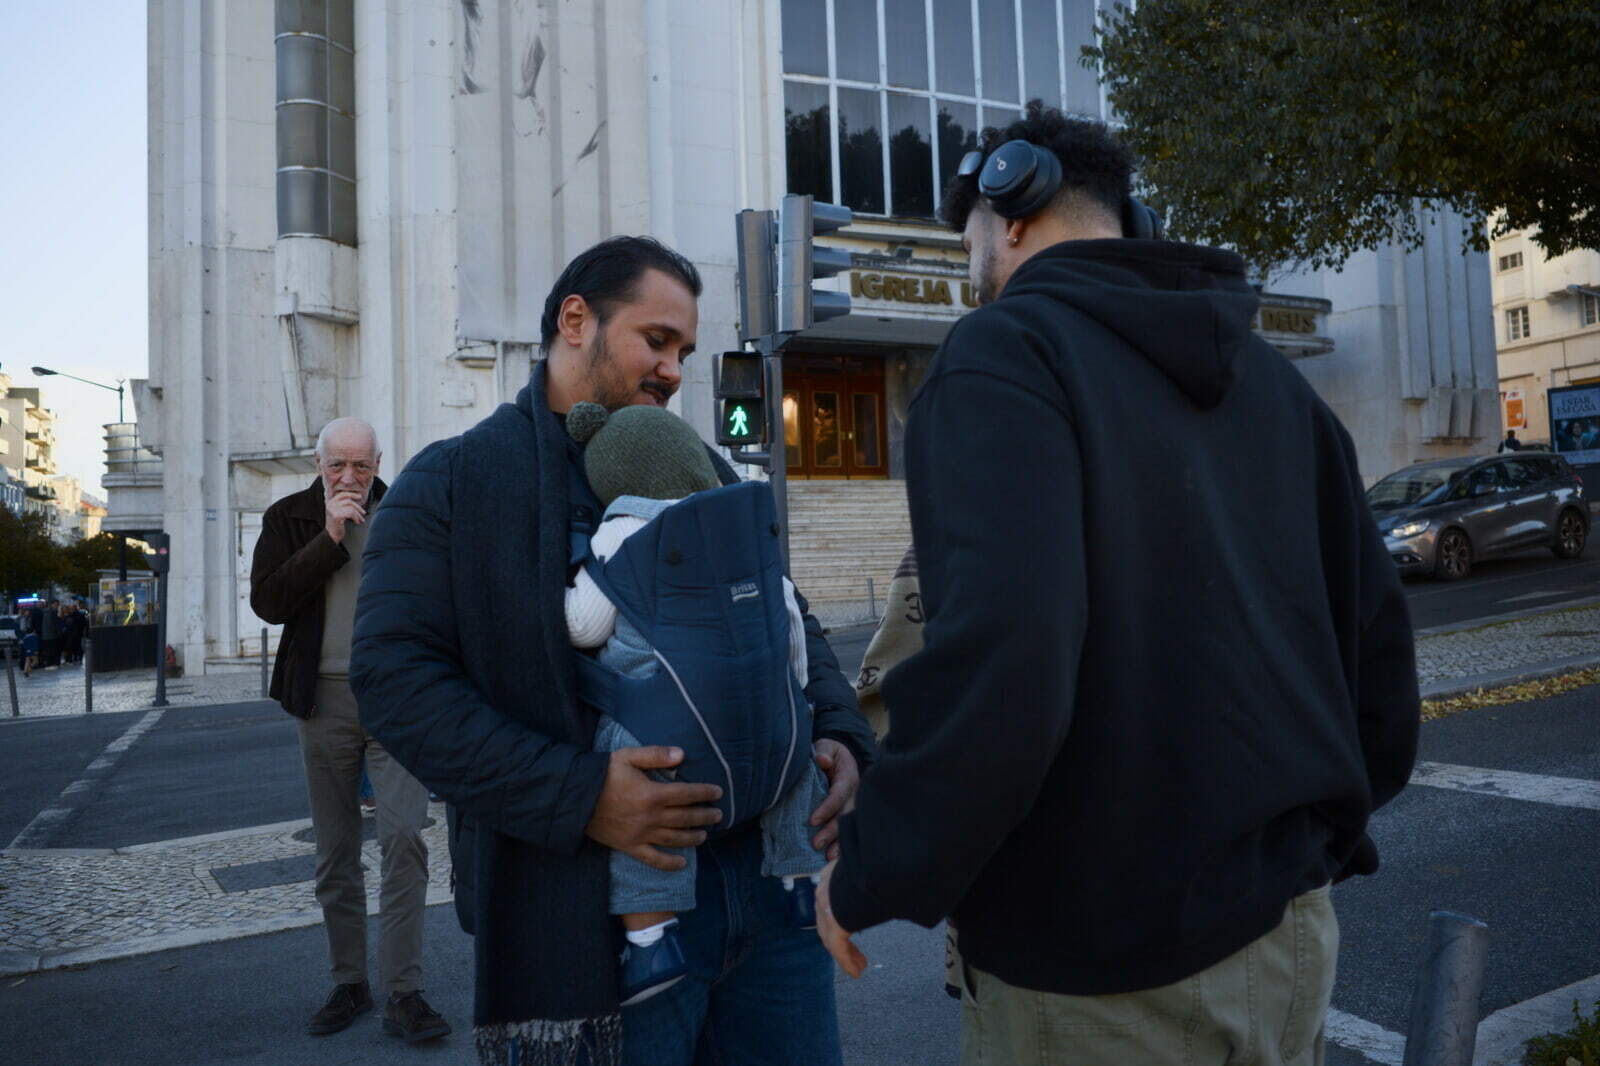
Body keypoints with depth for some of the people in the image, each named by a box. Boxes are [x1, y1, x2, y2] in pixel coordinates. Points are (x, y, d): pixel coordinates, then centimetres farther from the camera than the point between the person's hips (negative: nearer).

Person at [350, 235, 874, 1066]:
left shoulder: (702, 471, 16)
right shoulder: (451, 482, -1)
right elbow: (395, 675, -11)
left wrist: (839, 736, -3)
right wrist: (576, 795, -21)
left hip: (768, 877, 5)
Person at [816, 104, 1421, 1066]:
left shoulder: (1007, 351, -14)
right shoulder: (1267, 375, 9)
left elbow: (996, 656, -29)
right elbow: (1375, 631, 10)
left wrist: (871, 878, -15)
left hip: (1097, 965, -7)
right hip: (1290, 929, 7)